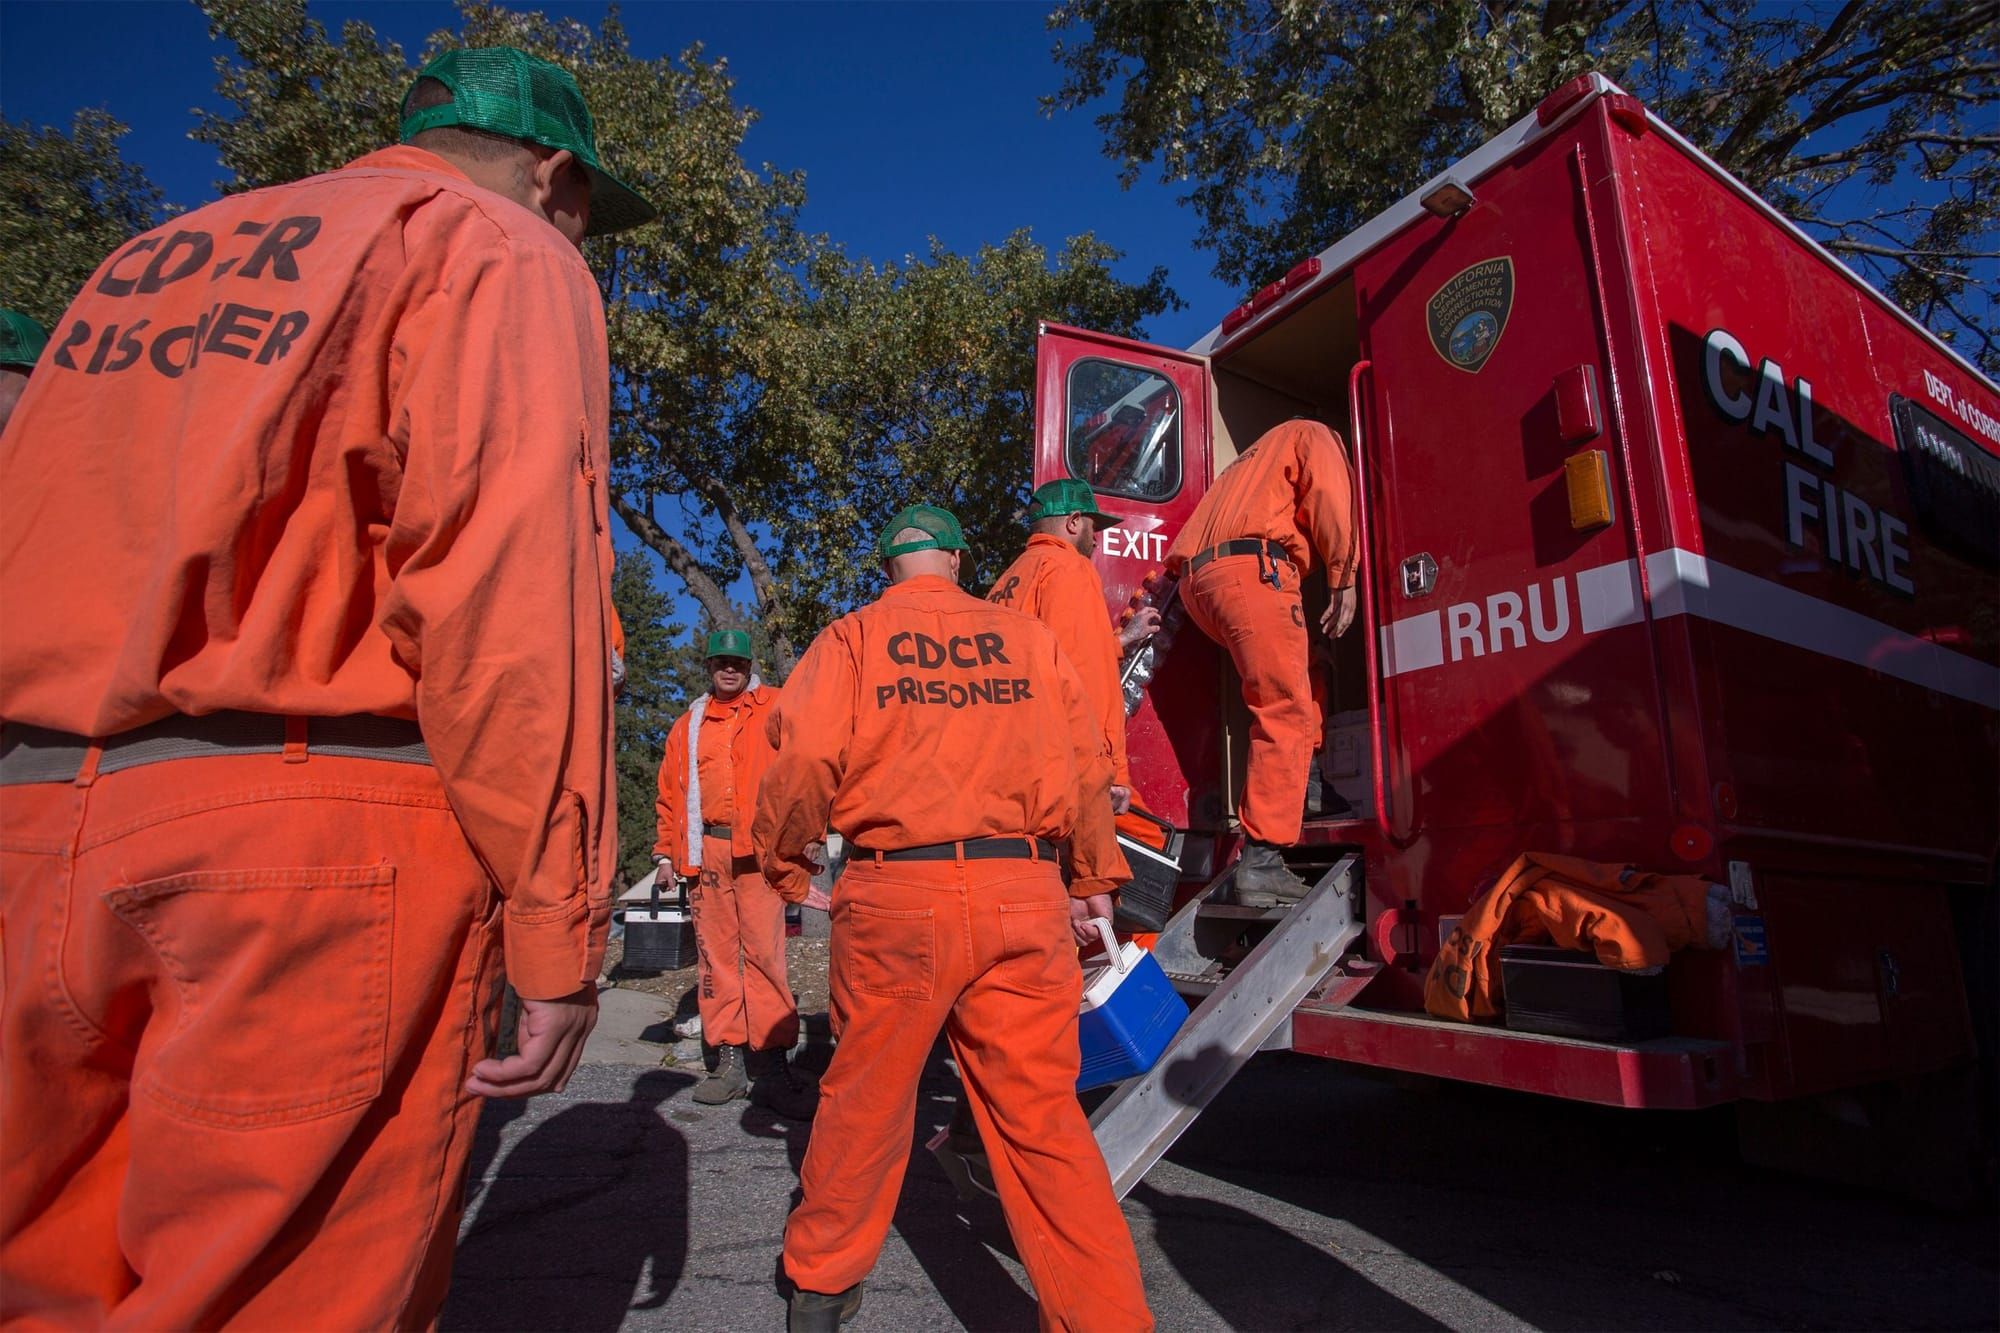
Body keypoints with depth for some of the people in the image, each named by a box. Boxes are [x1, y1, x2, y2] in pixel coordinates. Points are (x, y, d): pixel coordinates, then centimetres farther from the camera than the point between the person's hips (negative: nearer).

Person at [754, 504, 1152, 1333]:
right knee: (1041, 1114, 7)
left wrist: (784, 865, 9)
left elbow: (807, 758, -7)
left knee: (864, 1099, 16)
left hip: (896, 893, 0)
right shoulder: (1029, 638, 10)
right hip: (1024, 895, 1)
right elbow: (1087, 767, 8)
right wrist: (1096, 878, 20)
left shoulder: (852, 639, 5)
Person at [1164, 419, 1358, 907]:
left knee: (1304, 668, 26)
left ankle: (1303, 787, 18)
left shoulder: (1258, 458, 42)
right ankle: (1261, 861, -19)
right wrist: (1344, 580, -2)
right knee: (1286, 714, -12)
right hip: (1253, 571, -8)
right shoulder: (1314, 435, 20)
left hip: (1197, 582, 8)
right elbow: (1329, 500, -1)